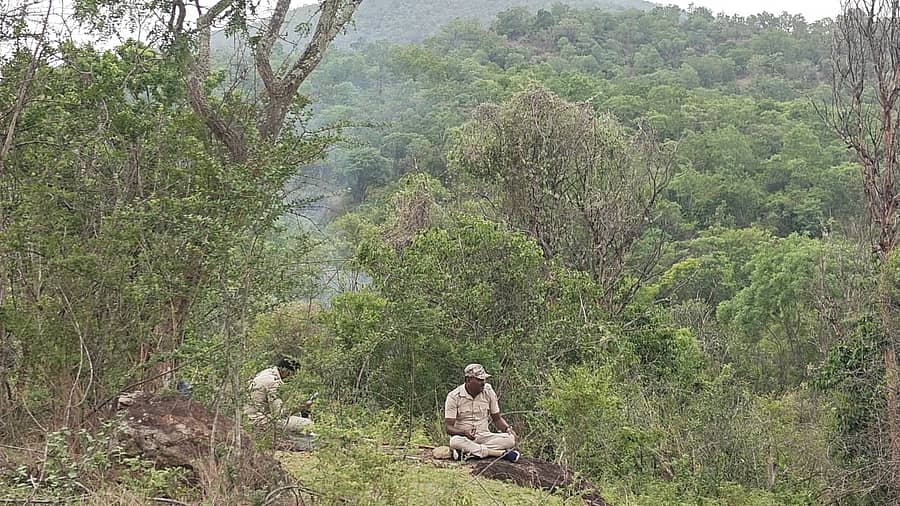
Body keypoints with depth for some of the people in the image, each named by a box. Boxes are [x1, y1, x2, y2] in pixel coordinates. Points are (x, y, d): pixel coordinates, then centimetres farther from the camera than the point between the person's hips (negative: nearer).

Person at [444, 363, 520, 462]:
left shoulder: (489, 392, 2)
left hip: (484, 436, 3)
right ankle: (500, 453, -32)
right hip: (463, 437, -3)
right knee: (455, 441, -39)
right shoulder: (454, 396, -9)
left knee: (510, 439, -25)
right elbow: (448, 427, -11)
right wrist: (464, 432, -31)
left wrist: (507, 428, -10)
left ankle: (468, 452, -30)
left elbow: (497, 418, 12)